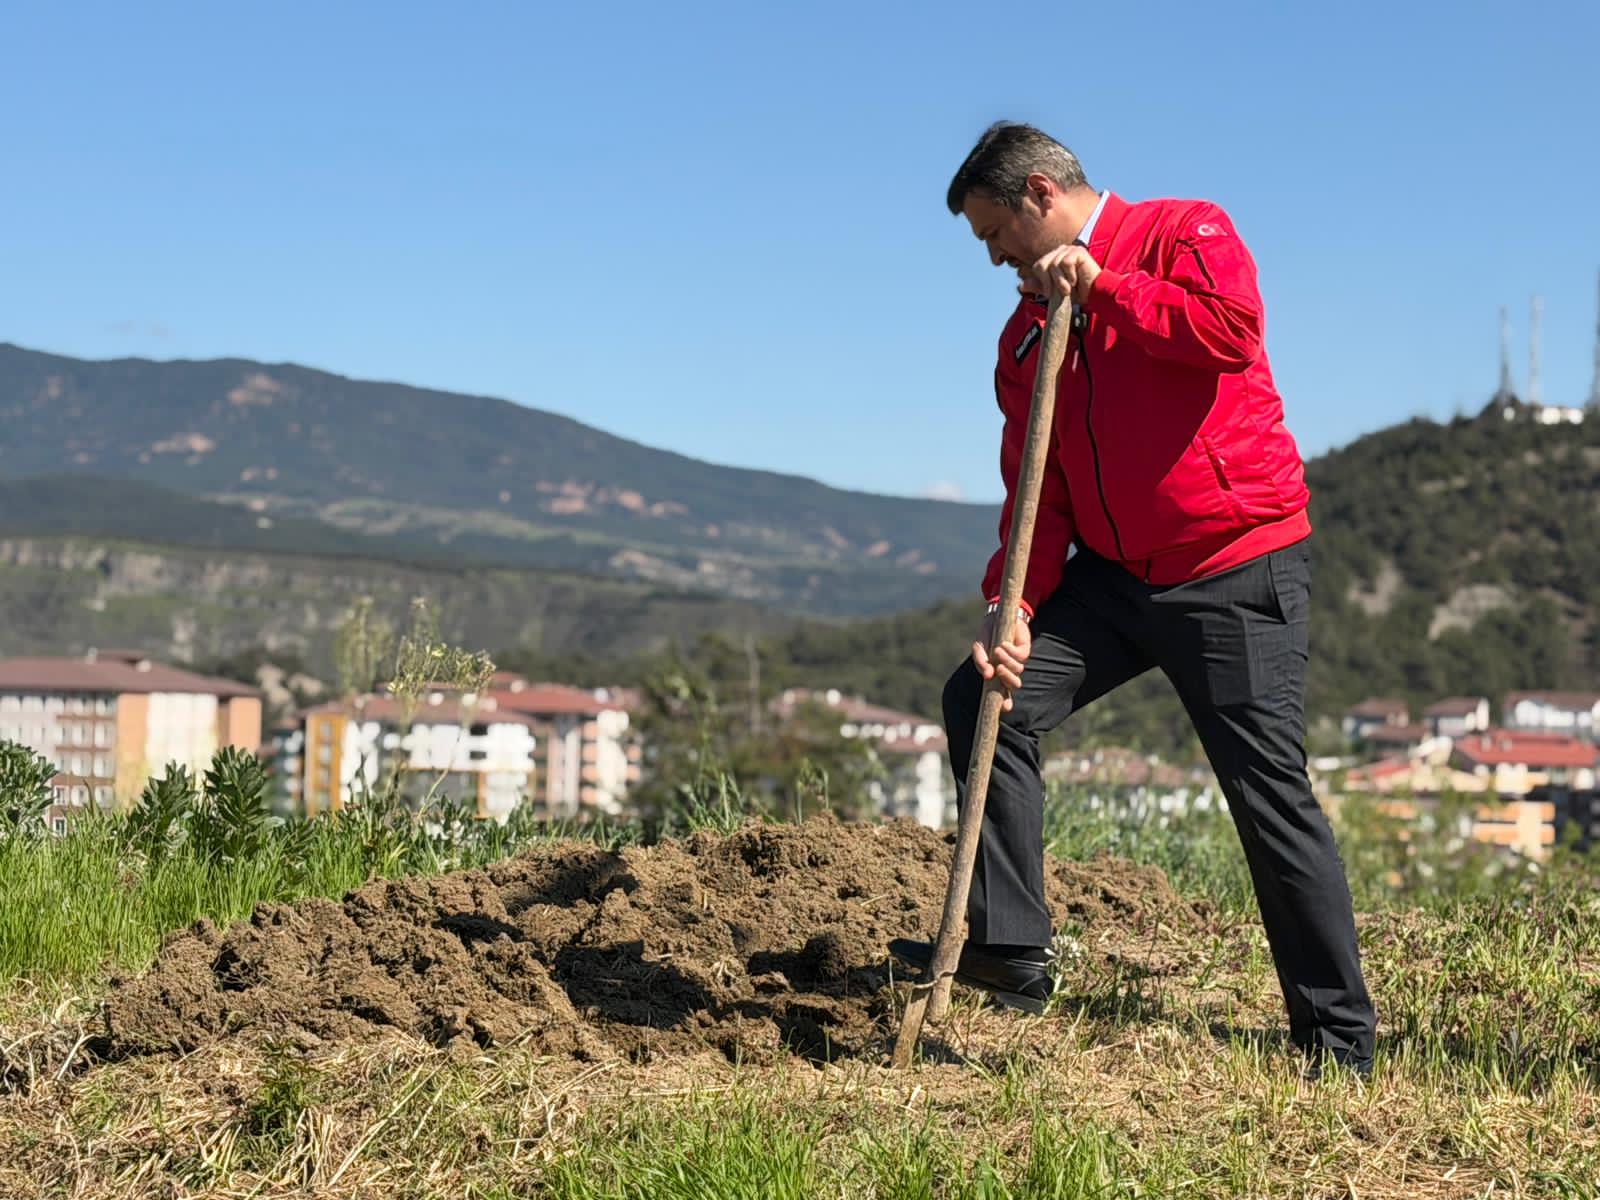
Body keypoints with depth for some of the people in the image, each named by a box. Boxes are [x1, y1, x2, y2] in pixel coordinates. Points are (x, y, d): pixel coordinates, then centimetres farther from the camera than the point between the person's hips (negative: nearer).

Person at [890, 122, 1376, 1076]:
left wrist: (1102, 288, -17)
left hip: (1238, 572, -7)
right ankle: (1008, 947, 2)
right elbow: (1034, 487, 8)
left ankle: (1340, 1038, 5)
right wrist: (1012, 607, -6)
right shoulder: (1028, 330, 14)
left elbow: (1233, 328, -25)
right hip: (1111, 573, 7)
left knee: (1271, 792, -6)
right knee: (985, 697, -5)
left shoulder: (1186, 235, -3)